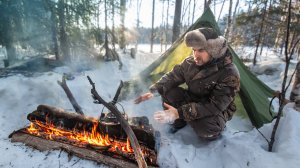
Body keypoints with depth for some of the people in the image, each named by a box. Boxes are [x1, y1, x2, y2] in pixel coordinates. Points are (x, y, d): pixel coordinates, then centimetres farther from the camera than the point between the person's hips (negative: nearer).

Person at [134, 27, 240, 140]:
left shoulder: (229, 74, -29)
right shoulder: (190, 62, -13)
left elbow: (215, 106, -33)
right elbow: (172, 77, -3)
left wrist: (180, 113, -41)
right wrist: (153, 91, -21)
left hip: (217, 111, -4)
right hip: (193, 100, 4)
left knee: (205, 129, -37)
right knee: (168, 92, -20)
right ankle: (179, 122, 2)